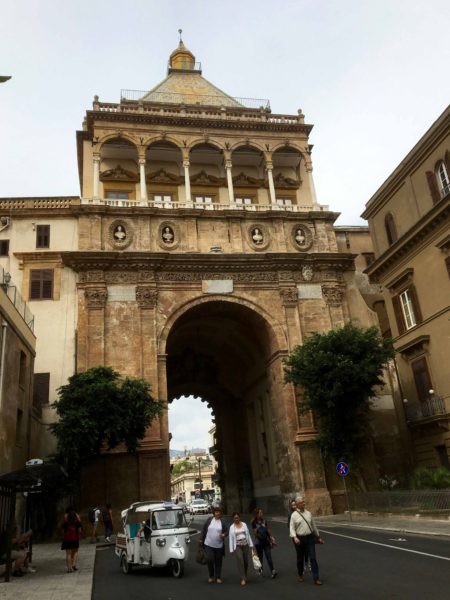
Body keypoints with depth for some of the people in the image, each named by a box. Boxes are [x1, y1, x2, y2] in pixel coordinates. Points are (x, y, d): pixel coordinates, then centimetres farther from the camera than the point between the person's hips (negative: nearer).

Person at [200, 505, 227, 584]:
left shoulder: (222, 521, 1)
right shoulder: (209, 519, 1)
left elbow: (226, 531, 6)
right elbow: (204, 530, 6)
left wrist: (224, 535, -16)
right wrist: (201, 539, 5)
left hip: (219, 545, 1)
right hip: (208, 544, -1)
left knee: (218, 562, 7)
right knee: (209, 559, -10)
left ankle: (218, 577, 22)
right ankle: (211, 576, 12)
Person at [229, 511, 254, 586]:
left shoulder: (244, 524, 5)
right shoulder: (232, 527, -1)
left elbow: (248, 535, 8)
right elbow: (231, 538, -1)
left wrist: (251, 544, 4)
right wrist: (231, 549, -3)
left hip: (245, 545, 3)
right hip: (237, 546, -2)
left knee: (246, 561, 5)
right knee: (240, 560, -17)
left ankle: (244, 576, 28)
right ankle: (243, 579, -12)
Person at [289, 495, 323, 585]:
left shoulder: (308, 513, 7)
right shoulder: (294, 515, -5)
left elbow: (313, 526, 15)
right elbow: (292, 528, -9)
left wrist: (318, 537, 19)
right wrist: (294, 537, -26)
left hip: (310, 537, 2)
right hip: (299, 539, -2)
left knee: (313, 558, -4)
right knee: (300, 558, 12)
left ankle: (316, 578, 0)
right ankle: (300, 575, 34)